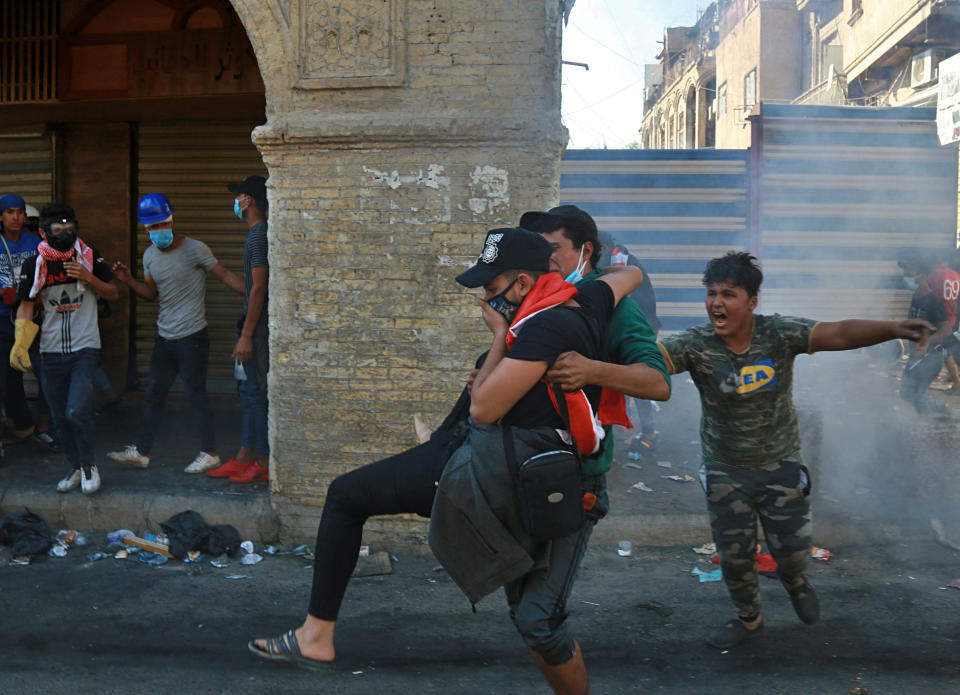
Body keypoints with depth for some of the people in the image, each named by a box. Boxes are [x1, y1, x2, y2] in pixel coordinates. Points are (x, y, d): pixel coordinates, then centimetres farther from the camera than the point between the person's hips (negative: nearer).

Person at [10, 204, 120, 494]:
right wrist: (20, 345, -8)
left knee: (78, 411, -15)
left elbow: (113, 294, 7)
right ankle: (76, 468, 27)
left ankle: (88, 466, 7)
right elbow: (26, 308, 5)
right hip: (51, 352, 2)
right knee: (60, 418, 9)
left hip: (85, 348, -2)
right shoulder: (34, 265, 2)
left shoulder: (90, 257, 1)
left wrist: (89, 278, -11)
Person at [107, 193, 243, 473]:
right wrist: (129, 280, 0)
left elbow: (225, 276, -6)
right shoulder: (150, 256, 9)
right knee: (154, 394, 10)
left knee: (196, 393, -2)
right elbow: (152, 294, 16)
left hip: (192, 337, -6)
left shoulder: (195, 250, -10)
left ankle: (210, 453, 9)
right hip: (164, 337, 6)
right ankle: (141, 450, 18)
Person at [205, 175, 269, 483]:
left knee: (257, 392, -5)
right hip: (254, 326, 10)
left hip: (258, 328, -10)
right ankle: (245, 456, 21)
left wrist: (246, 335, -20)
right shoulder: (257, 234, 15)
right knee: (249, 391, 14)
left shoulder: (259, 236, -16)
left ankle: (266, 462, 2)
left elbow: (258, 288, -20)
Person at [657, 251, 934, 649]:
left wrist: (892, 329, -42)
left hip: (781, 466, 0)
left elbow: (838, 335, -26)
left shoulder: (779, 334, -16)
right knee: (734, 557, 11)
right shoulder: (695, 345, -18)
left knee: (792, 549, 8)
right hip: (726, 473, 0)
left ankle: (793, 581, 48)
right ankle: (749, 618, 41)